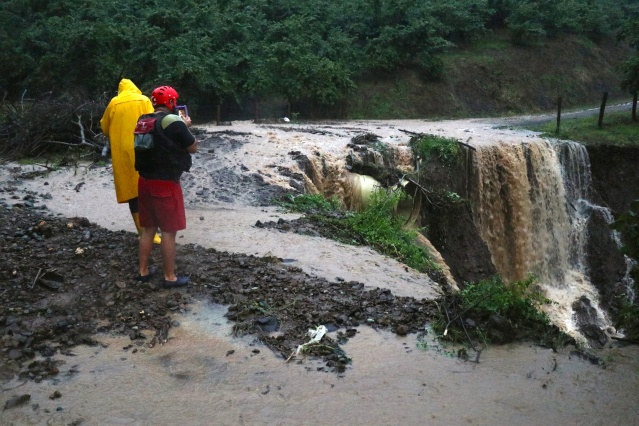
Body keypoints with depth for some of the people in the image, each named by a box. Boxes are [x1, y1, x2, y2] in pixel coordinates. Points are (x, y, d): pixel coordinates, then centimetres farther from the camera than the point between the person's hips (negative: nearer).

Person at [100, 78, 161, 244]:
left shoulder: (113, 103, 8)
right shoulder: (144, 100, 3)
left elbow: (104, 127, 14)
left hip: (122, 152, 2)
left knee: (131, 190, 7)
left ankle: (142, 232, 8)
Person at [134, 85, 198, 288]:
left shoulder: (143, 121, 7)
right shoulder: (174, 122, -15)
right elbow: (193, 148, -6)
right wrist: (186, 126, 8)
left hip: (145, 181, 7)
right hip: (166, 184, -7)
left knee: (148, 228, 18)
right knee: (169, 231, 3)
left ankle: (143, 271, 27)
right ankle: (170, 277, 11)